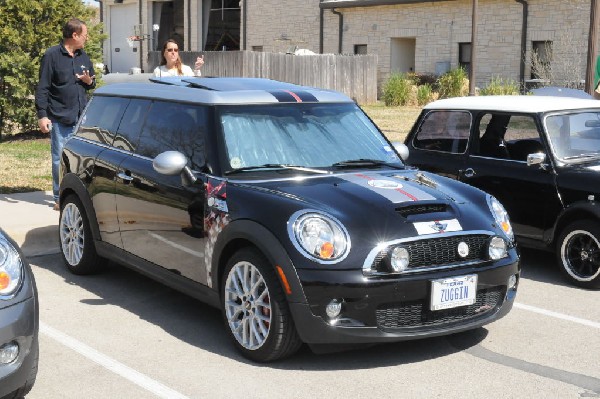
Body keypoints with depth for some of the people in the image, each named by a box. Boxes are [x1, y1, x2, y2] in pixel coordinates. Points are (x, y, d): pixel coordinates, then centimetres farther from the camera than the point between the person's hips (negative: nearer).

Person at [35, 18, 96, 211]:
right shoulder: (52, 55, -5)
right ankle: (60, 198, 9)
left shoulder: (83, 57, 12)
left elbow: (93, 82, 23)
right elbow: (42, 88, -6)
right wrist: (42, 115, -11)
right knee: (60, 159, 0)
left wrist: (89, 81, -2)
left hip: (82, 117, 5)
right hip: (60, 119, -5)